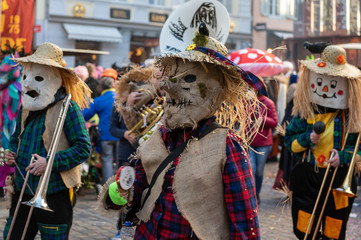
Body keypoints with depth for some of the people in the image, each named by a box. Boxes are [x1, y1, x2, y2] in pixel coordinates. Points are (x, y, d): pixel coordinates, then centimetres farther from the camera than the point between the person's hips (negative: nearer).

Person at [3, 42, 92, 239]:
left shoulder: (68, 108, -12)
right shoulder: (25, 107, 9)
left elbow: (84, 148, -16)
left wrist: (50, 162, -23)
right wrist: (12, 153, 3)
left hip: (54, 193, -6)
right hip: (23, 191, 6)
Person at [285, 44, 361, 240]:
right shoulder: (304, 112, 1)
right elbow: (290, 140, 6)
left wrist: (343, 156, -16)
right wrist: (307, 139, -12)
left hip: (338, 180, -1)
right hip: (306, 178, 1)